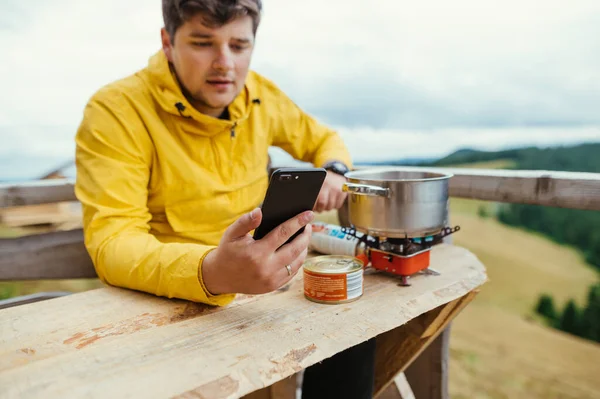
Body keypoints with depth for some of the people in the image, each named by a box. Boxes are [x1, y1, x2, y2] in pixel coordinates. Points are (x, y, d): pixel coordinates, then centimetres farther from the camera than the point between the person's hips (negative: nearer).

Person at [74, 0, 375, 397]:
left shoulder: (260, 95, -1)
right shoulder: (115, 110, -16)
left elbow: (324, 139, 16)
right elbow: (112, 242, -26)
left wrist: (334, 170, -8)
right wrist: (212, 273, -45)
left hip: (258, 283, 4)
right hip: (170, 300, -3)